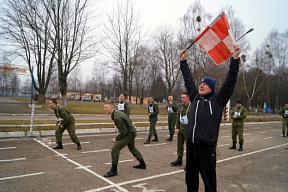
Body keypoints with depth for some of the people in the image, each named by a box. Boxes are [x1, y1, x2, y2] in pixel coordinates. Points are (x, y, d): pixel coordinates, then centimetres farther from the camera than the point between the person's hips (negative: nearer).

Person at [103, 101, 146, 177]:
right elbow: (128, 122, 15)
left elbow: (124, 132, -26)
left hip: (129, 134, -10)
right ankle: (142, 164, 44)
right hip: (132, 132, 10)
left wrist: (116, 139, -12)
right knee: (132, 148, 27)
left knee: (115, 149, -11)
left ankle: (113, 170, 0)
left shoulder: (117, 118, -29)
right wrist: (120, 132, 10)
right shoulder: (117, 112, 2)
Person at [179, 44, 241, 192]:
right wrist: (183, 61, 25)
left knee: (209, 180, 6)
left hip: (206, 146, -5)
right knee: (190, 178, 17)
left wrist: (235, 59, -13)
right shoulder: (195, 97, 10)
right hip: (191, 144, 5)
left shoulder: (217, 100, -2)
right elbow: (188, 80, 19)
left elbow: (230, 82, -8)